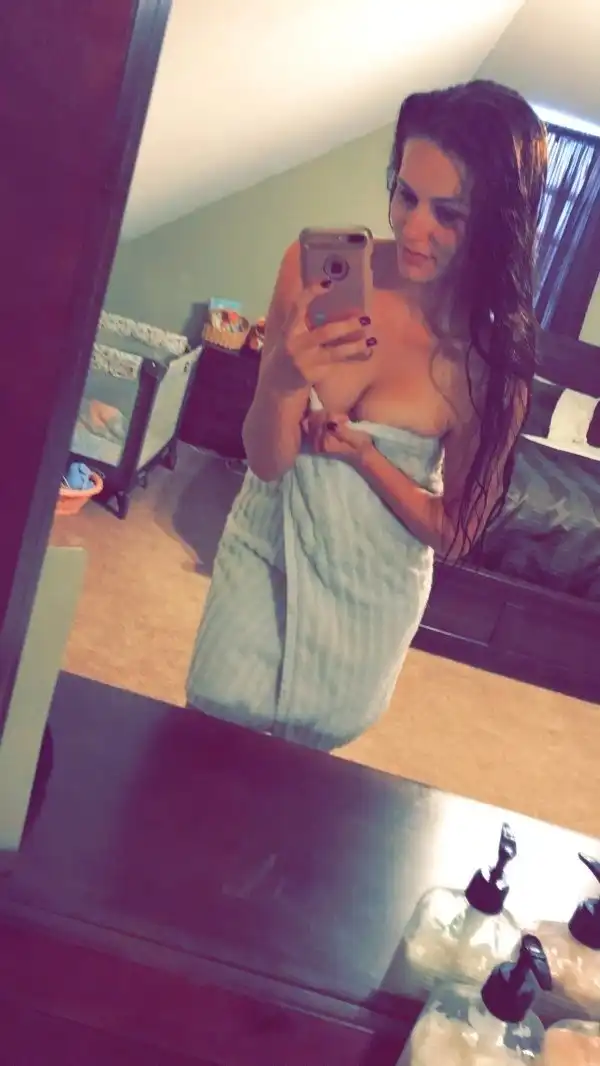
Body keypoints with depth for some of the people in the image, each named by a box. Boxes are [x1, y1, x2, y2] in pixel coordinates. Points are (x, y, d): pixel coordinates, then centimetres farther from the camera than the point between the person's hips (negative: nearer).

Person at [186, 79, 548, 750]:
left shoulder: (496, 352, -18)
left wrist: (362, 453, -24)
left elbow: (454, 531, -10)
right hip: (265, 552, 1)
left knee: (304, 755, 20)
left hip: (372, 592, 0)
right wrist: (282, 382, -36)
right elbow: (265, 460, -15)